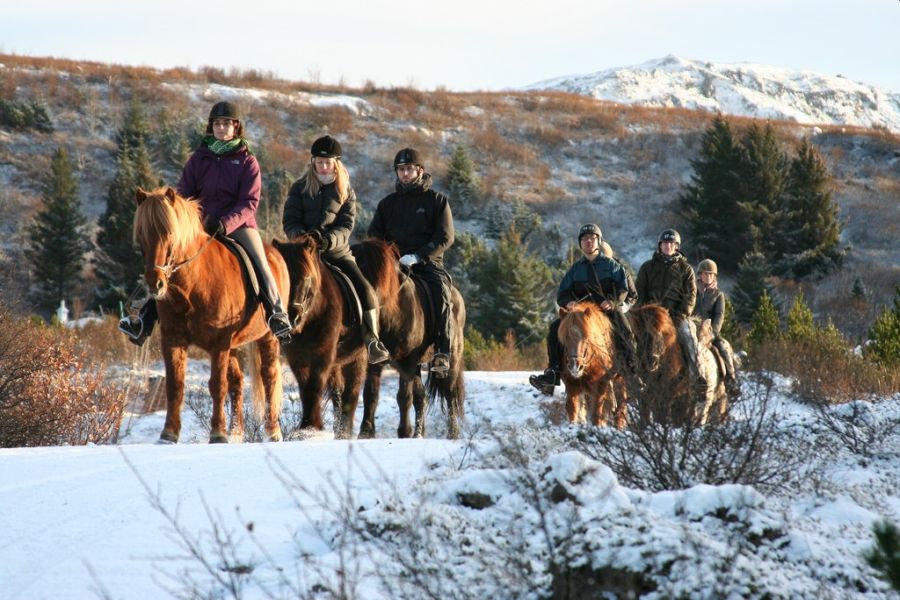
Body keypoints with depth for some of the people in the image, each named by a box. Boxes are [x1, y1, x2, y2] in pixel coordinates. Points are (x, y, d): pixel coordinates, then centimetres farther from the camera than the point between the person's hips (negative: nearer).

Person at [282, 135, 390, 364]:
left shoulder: (346, 192, 8)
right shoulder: (300, 188, 7)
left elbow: (346, 226, -2)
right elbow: (289, 222, 2)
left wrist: (328, 240, -23)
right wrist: (302, 236, -21)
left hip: (337, 253, 1)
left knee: (365, 291, -17)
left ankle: (372, 342, -14)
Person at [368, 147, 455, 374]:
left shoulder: (437, 200, 7)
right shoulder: (388, 203, 19)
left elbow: (445, 237, -3)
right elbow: (374, 235, 20)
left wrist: (417, 256, -17)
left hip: (428, 262, -3)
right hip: (393, 261, 3)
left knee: (440, 290, -33)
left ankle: (442, 353, -37)